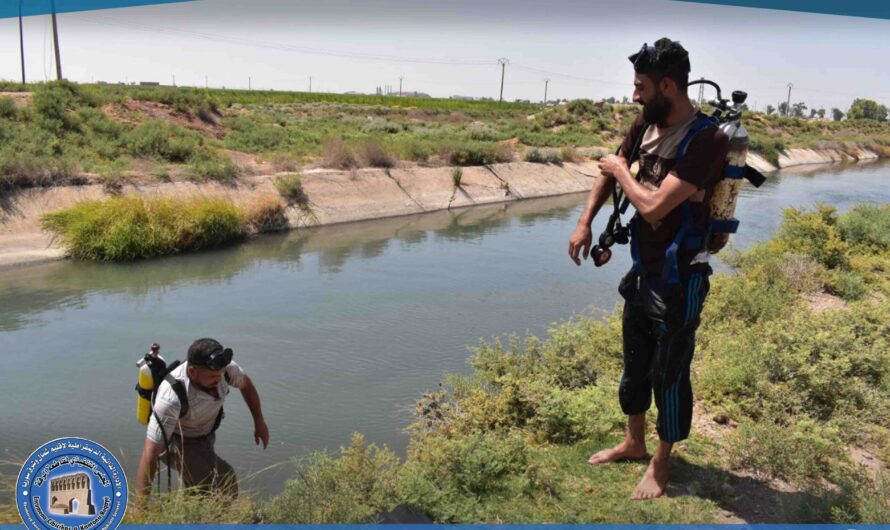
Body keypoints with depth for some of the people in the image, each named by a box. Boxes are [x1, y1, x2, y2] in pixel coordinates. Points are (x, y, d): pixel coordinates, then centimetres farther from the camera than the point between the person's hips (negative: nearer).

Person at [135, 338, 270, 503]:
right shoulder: (172, 398, -41)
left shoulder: (223, 367, -24)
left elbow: (245, 384, 0)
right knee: (225, 481, -24)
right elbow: (150, 453, -41)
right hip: (176, 442, -6)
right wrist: (140, 506, -41)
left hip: (205, 436, 7)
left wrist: (259, 421, 5)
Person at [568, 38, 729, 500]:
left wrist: (620, 170, -11)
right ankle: (633, 443, 41)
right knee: (634, 364, 21)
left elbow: (654, 205, -28)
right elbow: (610, 169, 16)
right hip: (643, 271, 8)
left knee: (669, 374, 8)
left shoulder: (706, 140, -23)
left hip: (679, 280, -8)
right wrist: (584, 223, 6)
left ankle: (660, 463, 29)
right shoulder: (647, 124, 1)